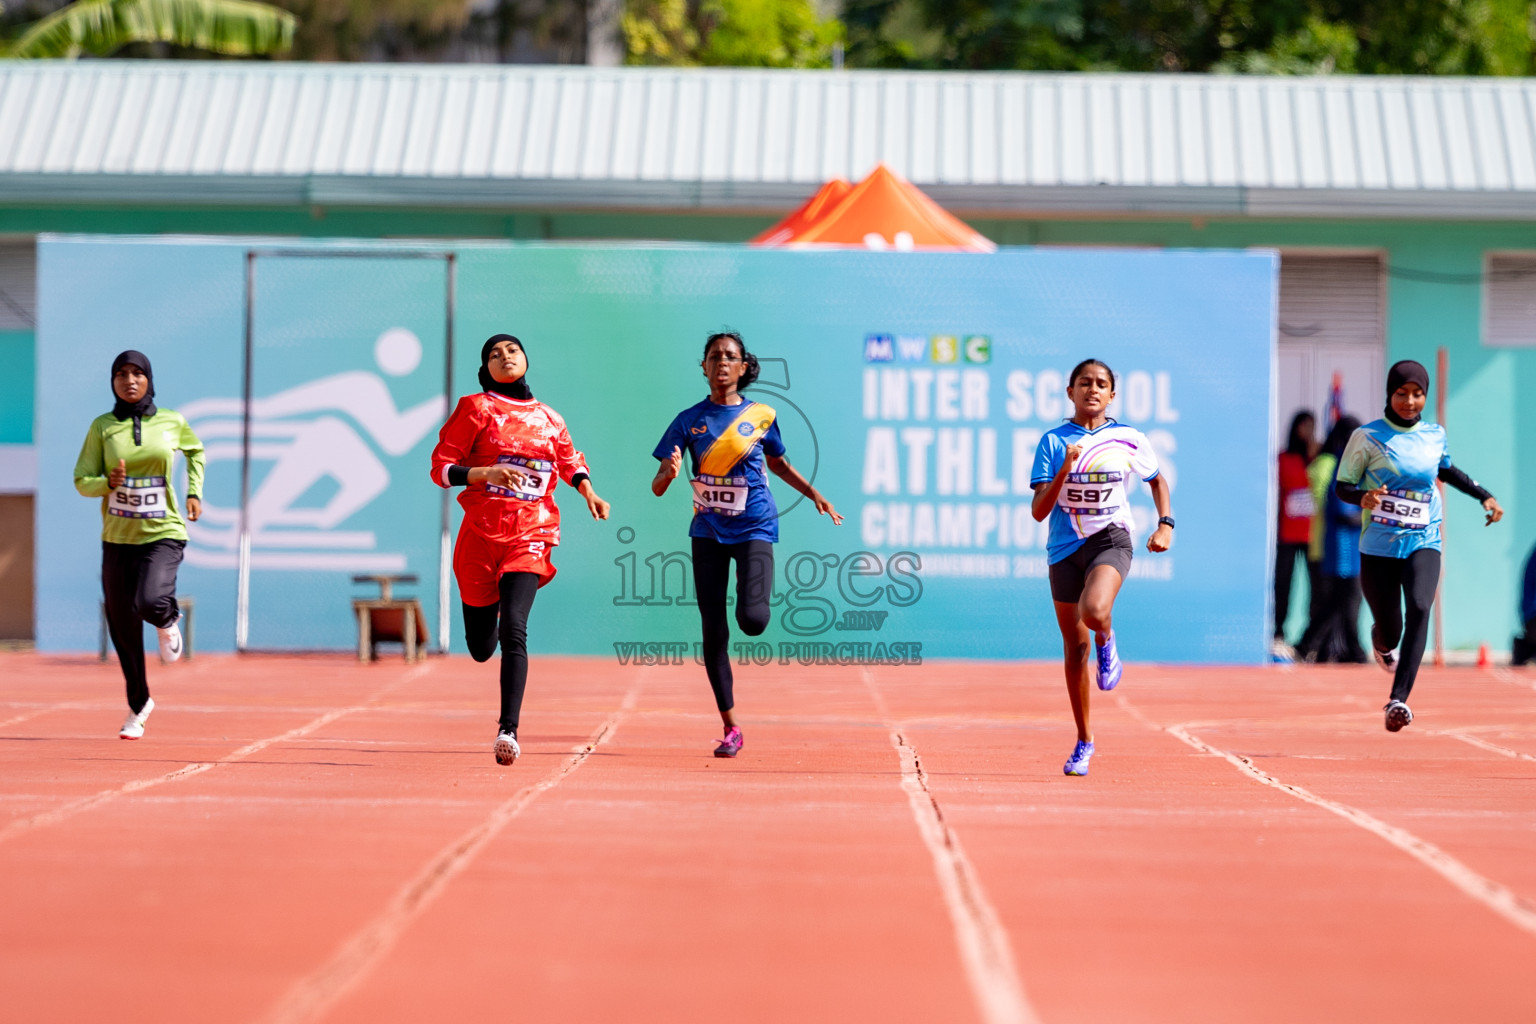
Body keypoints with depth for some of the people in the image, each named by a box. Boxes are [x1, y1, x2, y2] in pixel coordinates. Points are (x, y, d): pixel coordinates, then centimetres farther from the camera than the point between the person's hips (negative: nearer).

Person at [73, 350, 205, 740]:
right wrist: (108, 484, -22)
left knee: (149, 602, -28)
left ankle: (168, 621, 11)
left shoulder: (171, 423, 0)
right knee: (123, 628, 6)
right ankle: (138, 705, 27)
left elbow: (196, 450, 21)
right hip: (117, 537, 2)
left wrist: (194, 493, 9)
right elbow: (82, 481, -2)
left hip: (163, 534, -2)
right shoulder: (102, 426, -1)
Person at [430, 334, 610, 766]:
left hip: (531, 535, 0)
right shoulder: (476, 408, 2)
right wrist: (487, 473, -18)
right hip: (481, 532, 0)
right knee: (481, 647, 10)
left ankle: (508, 730, -21)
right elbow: (441, 468, -2)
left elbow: (571, 461, 30)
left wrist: (588, 491, 11)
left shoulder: (549, 419, 11)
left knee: (513, 630, -20)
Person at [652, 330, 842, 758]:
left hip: (754, 527, -1)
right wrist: (670, 473, -23)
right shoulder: (689, 420, 1)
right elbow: (657, 486, -2)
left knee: (752, 619, -20)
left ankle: (758, 597, 21)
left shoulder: (761, 416, 2)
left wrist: (814, 493, 13)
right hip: (708, 530, 1)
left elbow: (779, 464, 21)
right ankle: (730, 728, 8)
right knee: (713, 632, -2)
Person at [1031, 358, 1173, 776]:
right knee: (1074, 646, 9)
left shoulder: (1129, 440, 1)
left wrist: (1165, 524, 4)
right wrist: (1064, 470, -22)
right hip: (1065, 547, 2)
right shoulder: (1053, 442, -2)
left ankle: (1106, 641, 4)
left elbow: (1158, 479, 19)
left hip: (1110, 538, -2)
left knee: (1094, 611, -34)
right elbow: (1038, 511, -8)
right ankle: (1084, 741, 24)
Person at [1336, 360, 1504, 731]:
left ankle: (1398, 699, -31)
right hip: (1379, 545, -1)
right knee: (1389, 628, 6)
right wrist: (1364, 498, -23)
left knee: (1419, 606, -25)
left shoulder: (1435, 435, 6)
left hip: (1424, 543, 1)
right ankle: (1383, 644, 48)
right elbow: (1343, 487, -2)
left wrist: (1484, 495, 20)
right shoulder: (1368, 436, -5)